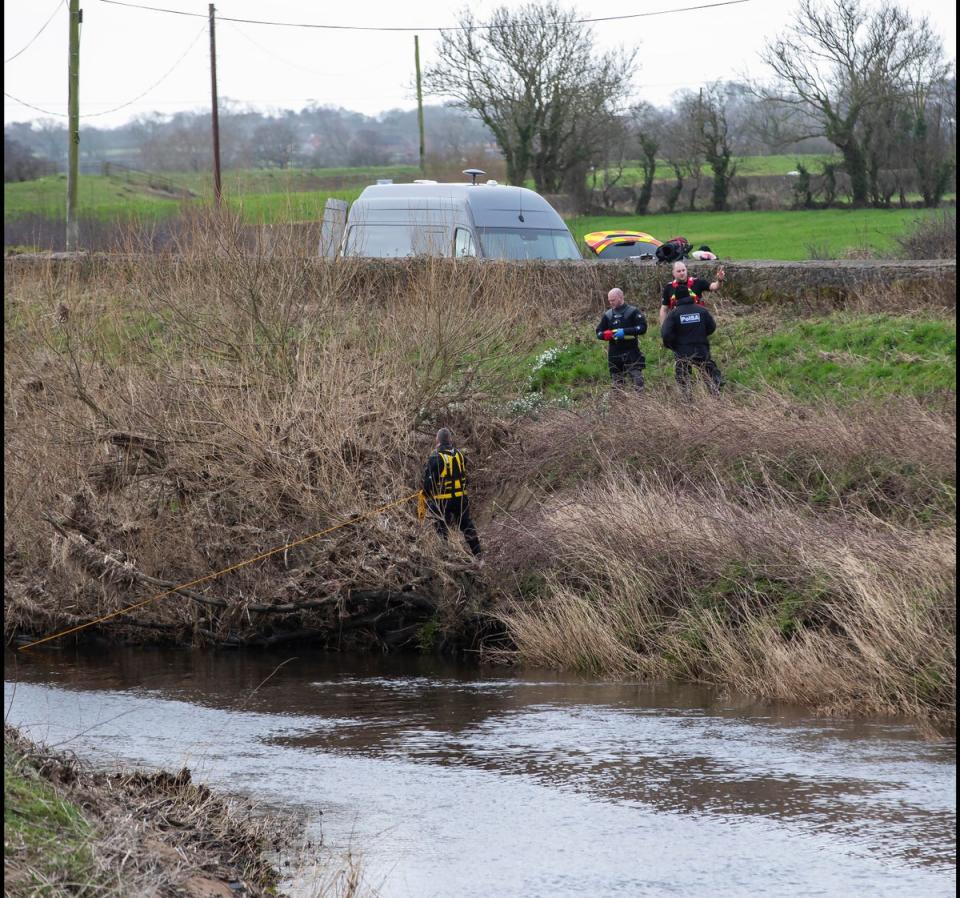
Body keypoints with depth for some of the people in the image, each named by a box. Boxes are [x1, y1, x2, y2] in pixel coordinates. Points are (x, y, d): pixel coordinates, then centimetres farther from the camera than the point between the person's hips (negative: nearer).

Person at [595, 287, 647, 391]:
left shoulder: (633, 312, 0)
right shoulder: (607, 315, 14)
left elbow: (642, 328, -8)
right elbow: (599, 332, 17)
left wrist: (625, 331, -18)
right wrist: (605, 334, -8)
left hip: (631, 352, -4)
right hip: (614, 354, 4)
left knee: (637, 382, -11)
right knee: (617, 384, 7)